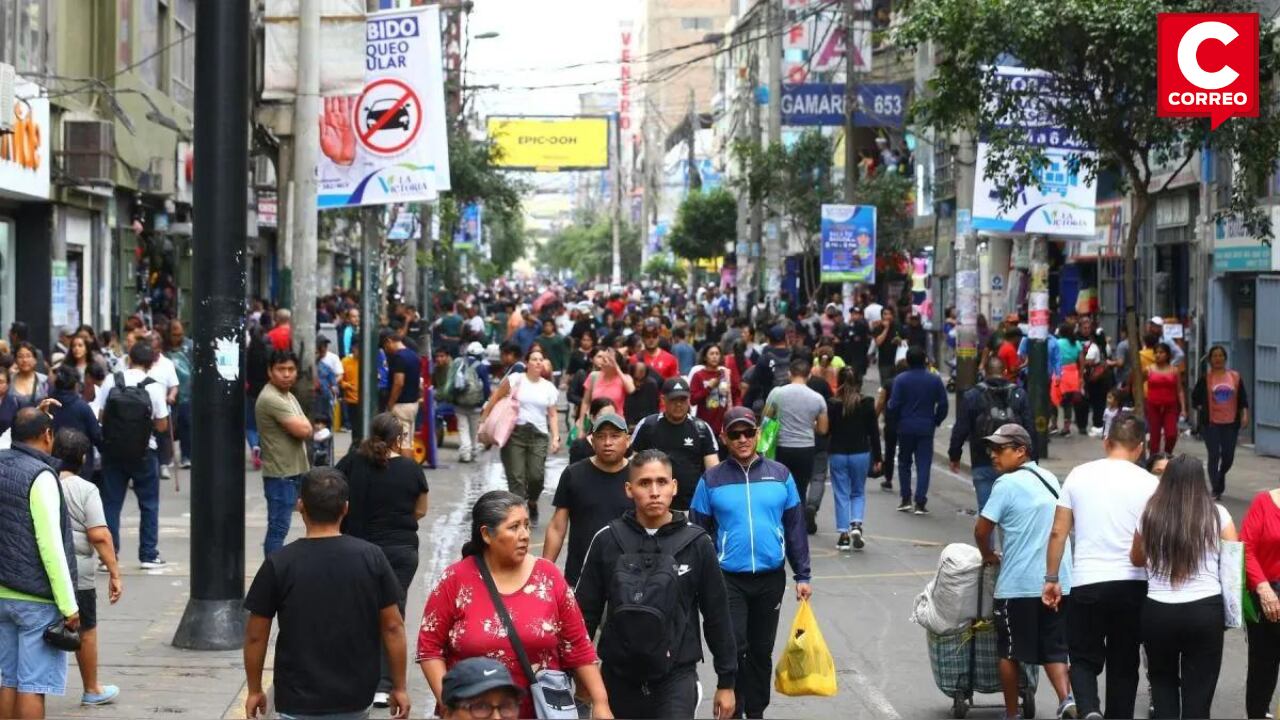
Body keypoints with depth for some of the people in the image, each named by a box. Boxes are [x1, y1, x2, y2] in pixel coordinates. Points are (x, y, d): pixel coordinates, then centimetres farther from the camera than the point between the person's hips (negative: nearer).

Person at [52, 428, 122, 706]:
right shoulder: (86, 490, -11)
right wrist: (114, 573, -12)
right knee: (86, 631, 16)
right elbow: (99, 536, -17)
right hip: (76, 574, -2)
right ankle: (92, 690, 30)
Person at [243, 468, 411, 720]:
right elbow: (392, 626, -2)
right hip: (355, 698, 2)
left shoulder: (279, 564, -10)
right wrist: (399, 687, 7)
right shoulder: (371, 558, -5)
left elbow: (256, 636, -5)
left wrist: (254, 690, 9)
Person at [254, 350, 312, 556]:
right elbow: (303, 430, -20)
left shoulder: (288, 396, 15)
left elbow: (307, 429, 16)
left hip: (294, 470, 10)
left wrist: (301, 424, -4)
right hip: (280, 472, -10)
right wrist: (304, 424, 1)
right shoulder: (270, 399, -18)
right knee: (278, 528, -8)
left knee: (279, 527, 14)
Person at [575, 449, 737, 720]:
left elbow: (716, 615, 3)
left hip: (677, 676, -2)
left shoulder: (696, 543, -4)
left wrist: (726, 681, 5)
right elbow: (586, 611, 4)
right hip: (619, 676, 2)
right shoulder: (607, 540, -2)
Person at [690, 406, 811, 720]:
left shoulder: (780, 475, 2)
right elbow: (699, 534, 1)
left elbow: (795, 528, 5)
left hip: (771, 578, 2)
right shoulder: (711, 480, -2)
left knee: (761, 650, 12)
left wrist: (802, 576, 3)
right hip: (728, 579, -2)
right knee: (733, 649, -7)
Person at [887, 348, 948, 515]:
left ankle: (906, 499, 13)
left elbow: (894, 405, -9)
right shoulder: (935, 380, -1)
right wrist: (936, 421, 12)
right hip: (926, 428, 1)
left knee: (904, 463, 15)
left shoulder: (900, 380, -7)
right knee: (924, 465, 2)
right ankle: (920, 503, -5)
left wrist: (897, 421, 8)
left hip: (905, 427, 0)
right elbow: (943, 404, -1)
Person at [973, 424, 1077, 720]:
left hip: (1018, 584, -6)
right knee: (1054, 649, 10)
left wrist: (988, 555, 9)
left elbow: (982, 530, -11)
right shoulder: (1050, 479, 11)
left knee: (1009, 651, 9)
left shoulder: (1008, 484, -11)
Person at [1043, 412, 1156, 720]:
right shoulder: (1149, 483, -2)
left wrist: (1051, 578, 11)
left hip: (1087, 583, 0)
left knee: (1084, 657, 10)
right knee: (1124, 664, 12)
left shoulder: (1079, 475, 2)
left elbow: (1058, 532, 3)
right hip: (1132, 584, 0)